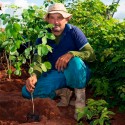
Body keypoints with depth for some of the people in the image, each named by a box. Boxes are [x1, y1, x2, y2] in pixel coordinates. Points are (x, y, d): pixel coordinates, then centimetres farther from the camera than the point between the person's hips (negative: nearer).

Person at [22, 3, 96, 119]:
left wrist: (71, 54, -39)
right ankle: (63, 92, 3)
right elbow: (37, 61, -15)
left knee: (75, 62, -39)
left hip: (78, 74, -3)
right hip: (56, 75, 4)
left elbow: (91, 55, -20)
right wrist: (33, 76, -38)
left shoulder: (73, 31, -15)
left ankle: (80, 98, -13)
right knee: (27, 91, -17)